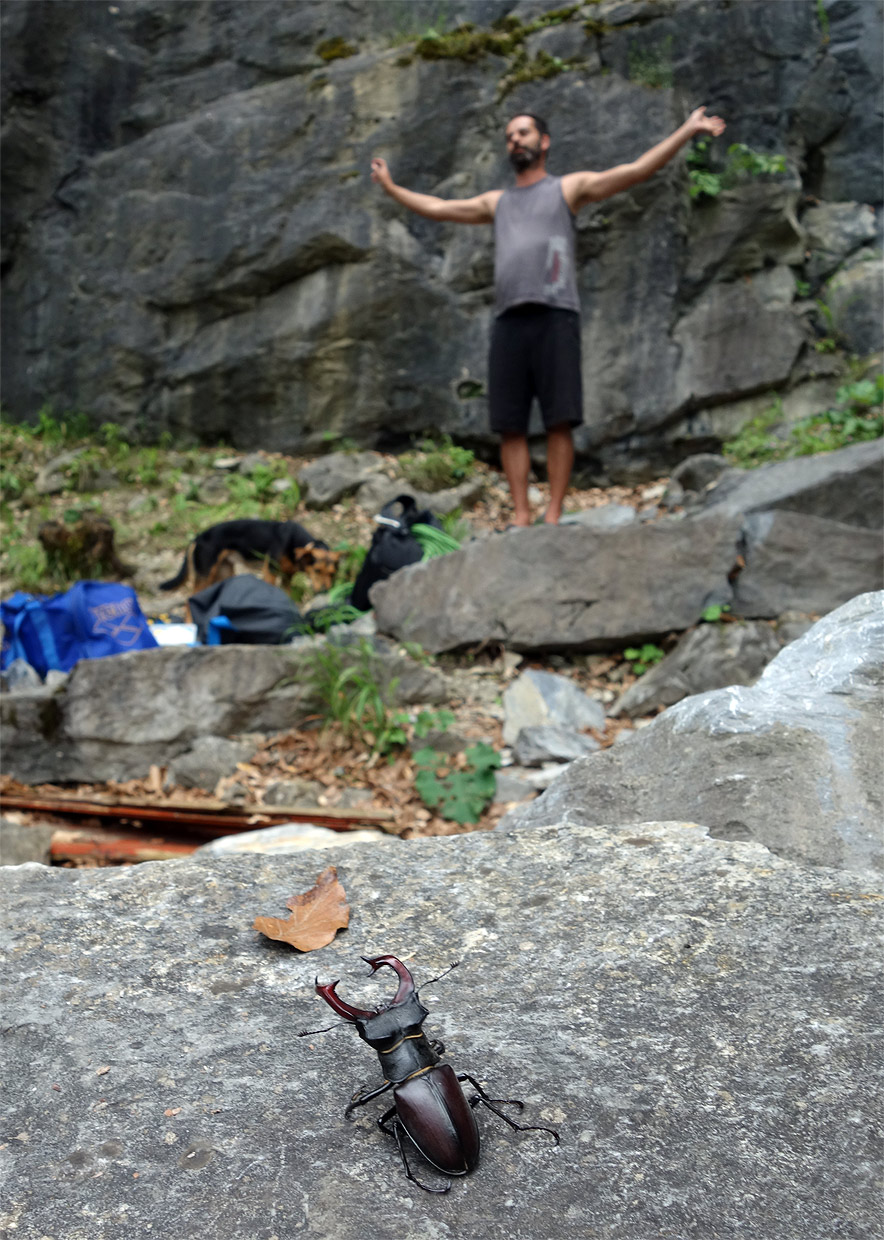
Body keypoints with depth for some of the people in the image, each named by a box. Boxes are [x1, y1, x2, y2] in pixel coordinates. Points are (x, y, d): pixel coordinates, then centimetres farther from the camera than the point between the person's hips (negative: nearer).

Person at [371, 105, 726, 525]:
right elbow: (438, 207, 35)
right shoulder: (496, 202, 27)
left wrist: (688, 130, 1)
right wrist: (391, 187, 39)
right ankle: (521, 515, 3)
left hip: (555, 316, -4)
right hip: (508, 319, 4)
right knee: (510, 426, -1)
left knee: (559, 423, -8)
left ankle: (554, 515, -5)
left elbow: (636, 170, 7)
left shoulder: (569, 188, 14)